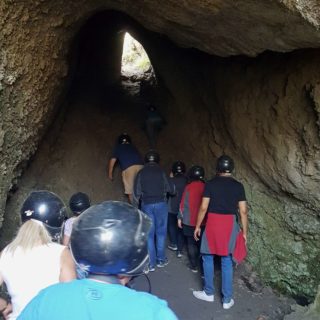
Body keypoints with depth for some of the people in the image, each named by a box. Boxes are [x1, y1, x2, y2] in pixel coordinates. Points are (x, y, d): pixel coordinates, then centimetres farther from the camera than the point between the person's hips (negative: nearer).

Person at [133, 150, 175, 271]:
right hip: (161, 204, -1)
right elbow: (171, 190, 0)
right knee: (161, 232, 11)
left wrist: (136, 207, 13)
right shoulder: (161, 171, -2)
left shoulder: (141, 173, 1)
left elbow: (136, 193, 0)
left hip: (146, 205, 1)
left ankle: (151, 263, 7)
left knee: (149, 234, 5)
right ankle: (161, 260, 18)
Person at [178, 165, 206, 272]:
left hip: (190, 221, -3)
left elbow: (183, 204, -9)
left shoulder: (189, 187, -11)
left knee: (191, 243, 8)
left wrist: (180, 217, 1)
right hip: (203, 221, 3)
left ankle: (194, 266, 13)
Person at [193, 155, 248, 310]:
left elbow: (203, 208, -6)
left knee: (208, 257, 14)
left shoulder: (210, 184, -5)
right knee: (227, 261, 9)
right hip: (230, 224, 2)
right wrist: (244, 231, 8)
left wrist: (197, 226, 5)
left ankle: (209, 293, 24)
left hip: (213, 223, -2)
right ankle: (227, 299, 16)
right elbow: (243, 211, -1)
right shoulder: (238, 186, 0)